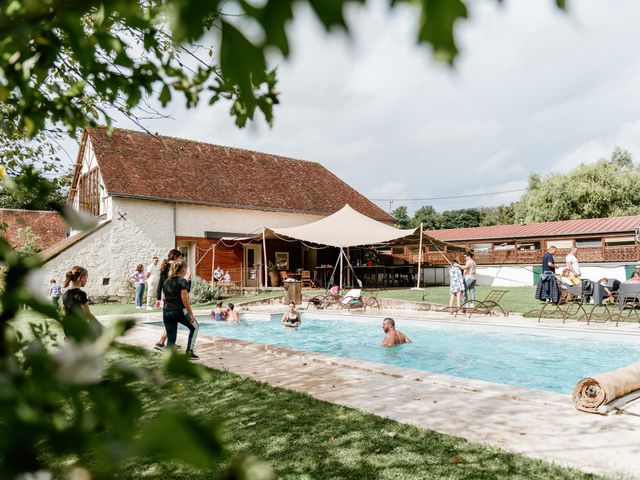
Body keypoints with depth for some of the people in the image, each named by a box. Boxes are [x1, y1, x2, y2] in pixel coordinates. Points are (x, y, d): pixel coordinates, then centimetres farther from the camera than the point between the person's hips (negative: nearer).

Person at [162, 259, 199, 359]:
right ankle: (189, 351, 16)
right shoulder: (183, 281, -9)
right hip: (179, 311, -6)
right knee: (194, 326, 19)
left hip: (166, 312, 6)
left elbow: (164, 298, 14)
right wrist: (191, 314, -12)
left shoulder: (167, 282, 13)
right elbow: (184, 299, -16)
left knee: (171, 338, 12)